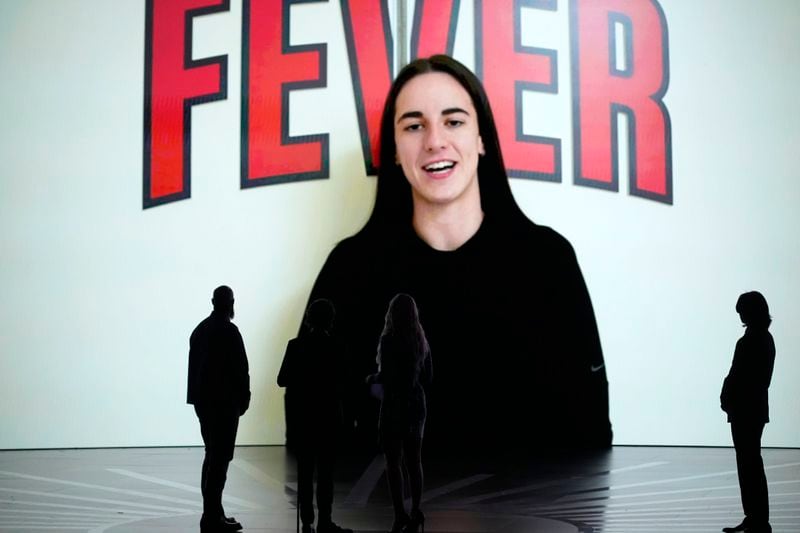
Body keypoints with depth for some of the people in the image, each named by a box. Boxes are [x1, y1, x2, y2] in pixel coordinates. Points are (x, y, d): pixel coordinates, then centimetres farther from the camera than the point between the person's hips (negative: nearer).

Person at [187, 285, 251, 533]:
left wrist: (200, 395, 11)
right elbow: (241, 368, -15)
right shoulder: (228, 331, -13)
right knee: (220, 458, -6)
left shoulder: (200, 329, 11)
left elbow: (195, 366, 10)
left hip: (203, 401, 8)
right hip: (224, 402, -8)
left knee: (213, 456, 15)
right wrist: (244, 398, -4)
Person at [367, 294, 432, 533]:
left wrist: (372, 379, 3)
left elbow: (385, 375, -17)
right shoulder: (421, 341, 7)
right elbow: (428, 378, 11)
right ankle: (415, 512, 11)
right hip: (416, 404, 6)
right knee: (414, 462, 12)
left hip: (394, 405, -6)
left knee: (393, 463, -1)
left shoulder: (389, 339, -13)